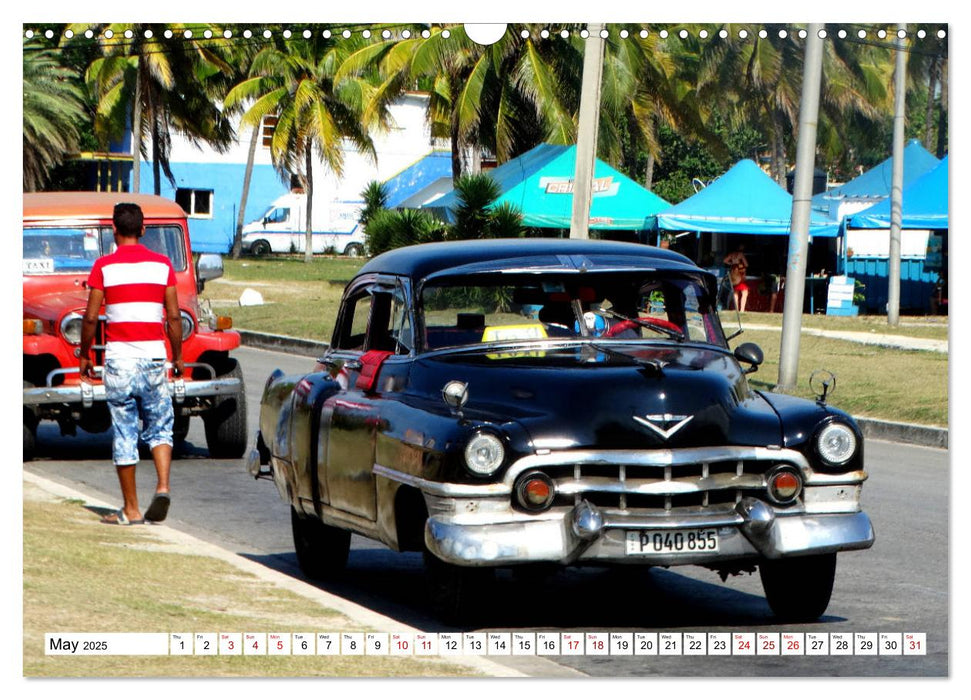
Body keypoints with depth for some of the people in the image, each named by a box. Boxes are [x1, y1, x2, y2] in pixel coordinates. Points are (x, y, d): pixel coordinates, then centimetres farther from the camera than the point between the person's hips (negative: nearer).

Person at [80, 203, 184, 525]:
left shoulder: (104, 266, -3)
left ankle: (131, 509, 6)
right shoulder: (162, 264, 3)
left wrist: (84, 355, 10)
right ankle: (163, 487, -9)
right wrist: (178, 356, 14)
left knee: (124, 434, 3)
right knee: (160, 427, 13)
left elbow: (91, 317, -4)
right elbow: (173, 316, 2)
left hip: (119, 357, -2)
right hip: (153, 356, 2)